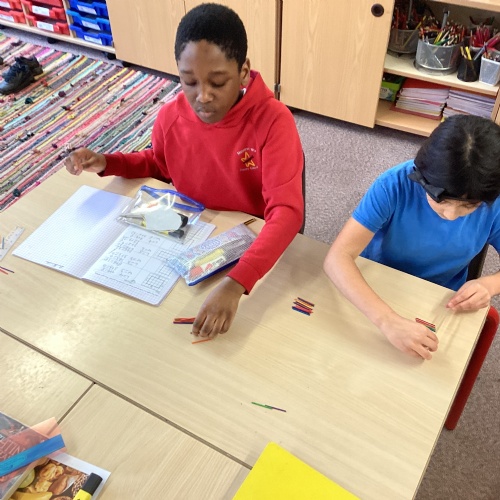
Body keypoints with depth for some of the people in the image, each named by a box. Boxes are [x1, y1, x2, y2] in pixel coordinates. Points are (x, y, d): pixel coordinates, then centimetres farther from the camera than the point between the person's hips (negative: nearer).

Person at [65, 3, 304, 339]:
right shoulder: (171, 116, -11)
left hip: (253, 249, -4)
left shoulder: (273, 121, -25)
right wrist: (107, 163, -7)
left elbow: (286, 213, -34)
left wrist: (235, 284, -48)